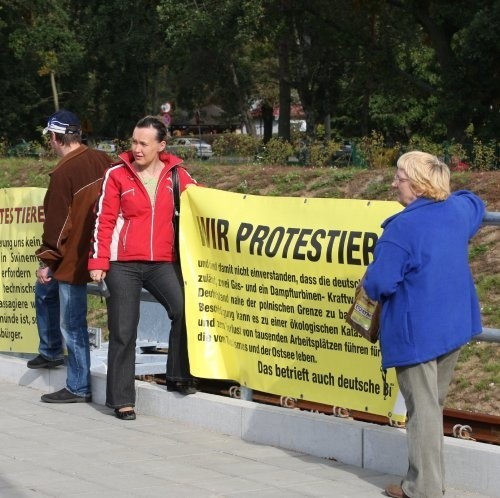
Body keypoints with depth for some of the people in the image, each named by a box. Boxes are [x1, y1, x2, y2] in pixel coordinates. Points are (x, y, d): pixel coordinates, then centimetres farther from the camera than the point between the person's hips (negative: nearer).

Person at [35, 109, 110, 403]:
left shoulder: (64, 173, -17)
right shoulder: (102, 161, 3)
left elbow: (56, 223, -15)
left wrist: (48, 261, -6)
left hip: (73, 257, -8)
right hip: (98, 253, 8)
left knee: (72, 324, 0)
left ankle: (79, 388, 6)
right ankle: (50, 351, 29)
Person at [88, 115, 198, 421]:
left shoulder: (176, 175, 6)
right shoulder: (117, 174, 1)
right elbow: (104, 221, 0)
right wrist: (98, 262, -5)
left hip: (163, 263, 1)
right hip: (123, 264, -1)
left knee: (185, 310, -19)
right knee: (123, 332, 1)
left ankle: (179, 376, 0)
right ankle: (122, 399, 9)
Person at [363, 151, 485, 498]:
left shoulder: (403, 227, -21)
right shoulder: (458, 210, 3)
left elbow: (379, 283, -21)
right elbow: (477, 207, 30)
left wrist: (372, 287, 1)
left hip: (415, 332, -8)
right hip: (454, 325, 8)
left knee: (422, 408, -1)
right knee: (434, 403, 17)